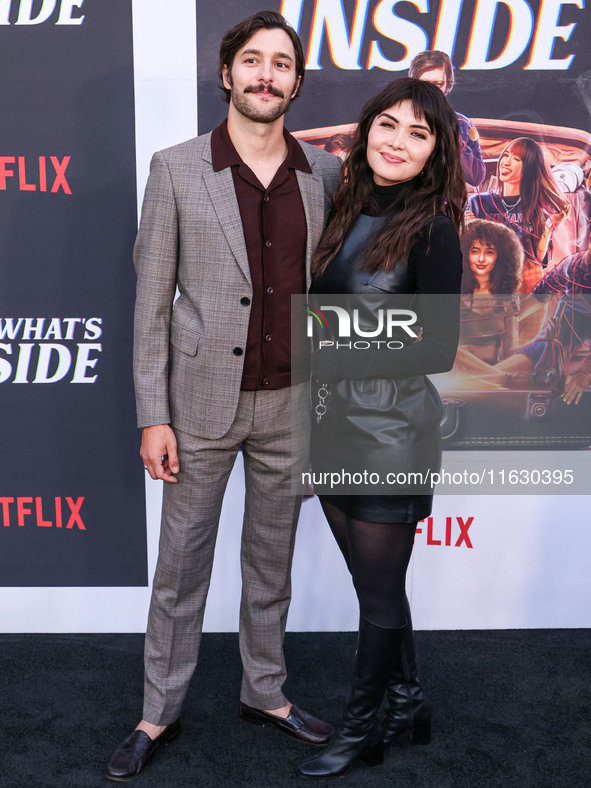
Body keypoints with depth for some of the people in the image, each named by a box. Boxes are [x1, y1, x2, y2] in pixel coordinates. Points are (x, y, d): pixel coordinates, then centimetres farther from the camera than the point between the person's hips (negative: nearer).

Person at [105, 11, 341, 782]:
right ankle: (160, 713, 28)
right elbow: (152, 300, -5)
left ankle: (265, 691, 36)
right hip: (204, 401, -2)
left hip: (290, 401, 3)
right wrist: (153, 415, -8)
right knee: (182, 562, 10)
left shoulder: (325, 171, 3)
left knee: (272, 559, 17)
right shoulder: (176, 169, -5)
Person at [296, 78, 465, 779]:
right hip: (334, 424, 6)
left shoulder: (433, 230, -11)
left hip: (392, 430, -6)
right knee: (373, 581, 18)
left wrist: (334, 359, -16)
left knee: (379, 590, 9)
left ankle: (359, 730, 29)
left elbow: (438, 351, -14)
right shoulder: (346, 213, 8)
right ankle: (407, 703, 39)